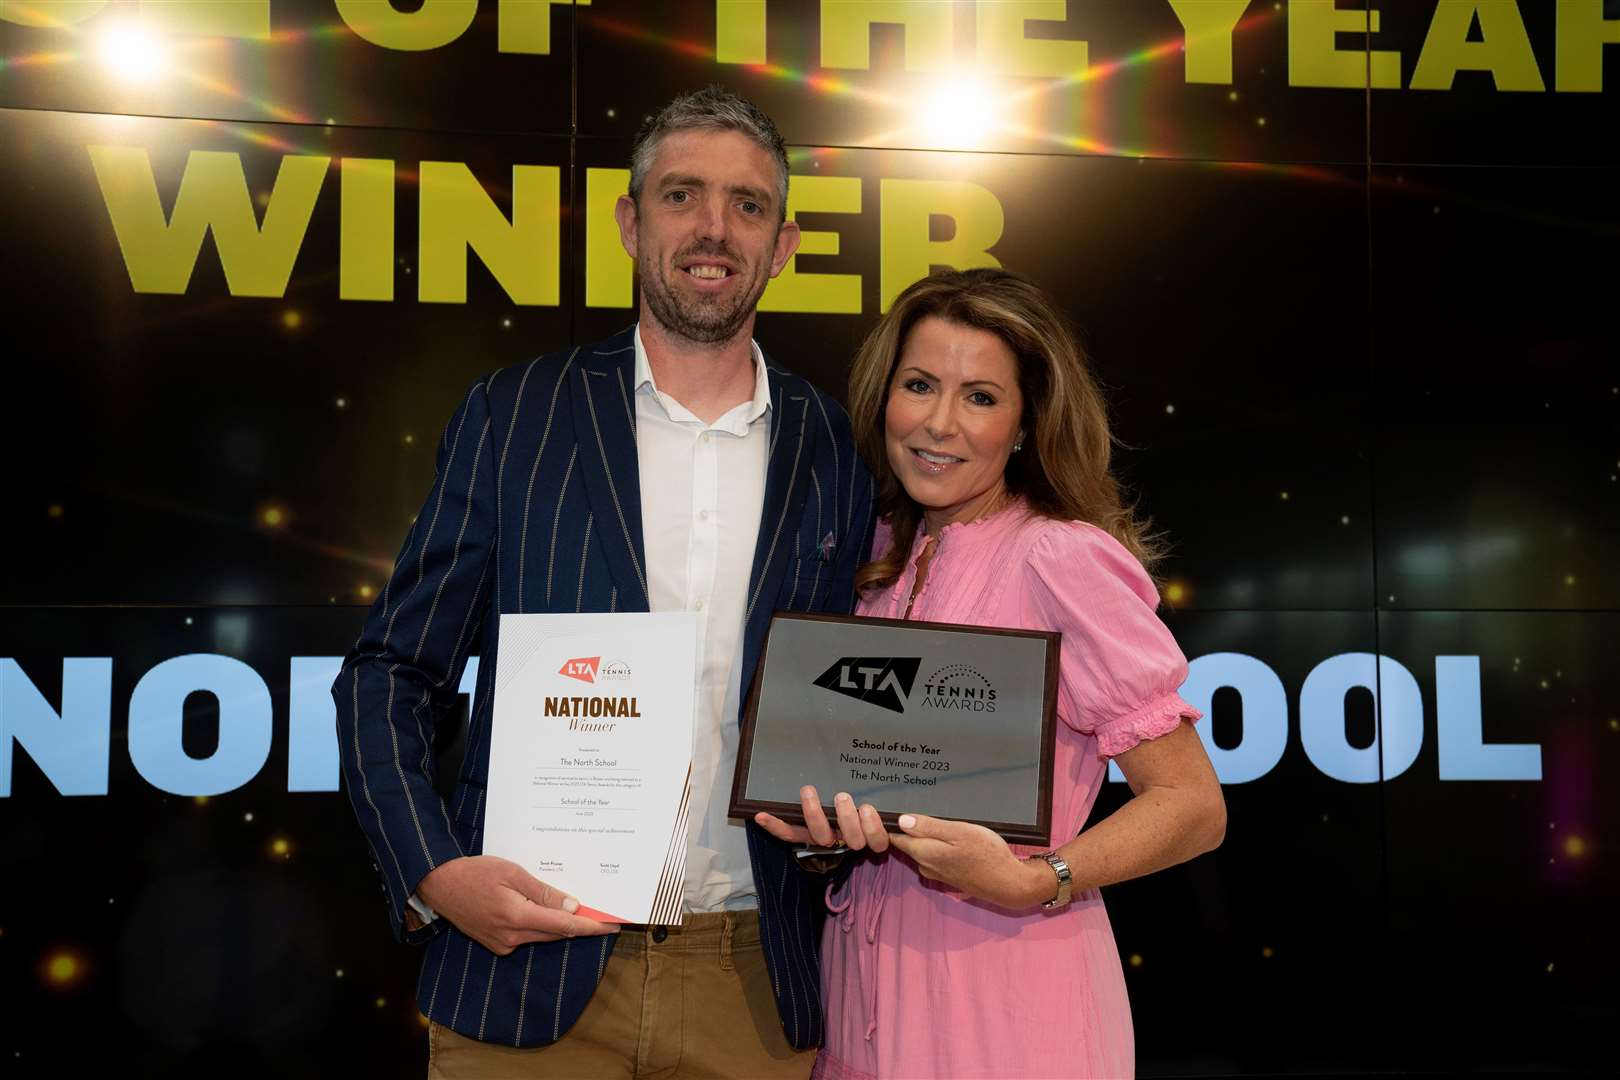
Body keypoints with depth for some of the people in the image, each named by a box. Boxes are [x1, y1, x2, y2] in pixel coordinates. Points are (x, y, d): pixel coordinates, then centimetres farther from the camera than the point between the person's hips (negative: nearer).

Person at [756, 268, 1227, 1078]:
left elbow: (1194, 806, -14)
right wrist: (834, 819, -6)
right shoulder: (887, 550, 4)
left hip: (1008, 988, -6)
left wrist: (1033, 883, -27)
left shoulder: (1062, 558, -16)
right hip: (863, 974, 6)